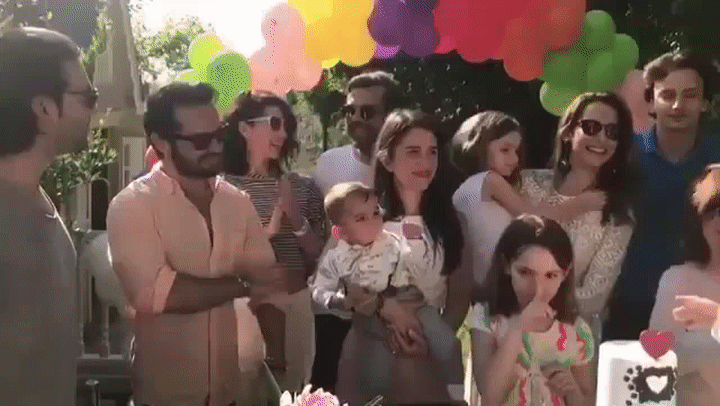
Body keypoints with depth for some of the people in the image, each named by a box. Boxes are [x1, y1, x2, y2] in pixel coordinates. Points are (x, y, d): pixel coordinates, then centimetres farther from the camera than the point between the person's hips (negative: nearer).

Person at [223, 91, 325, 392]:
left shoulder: (302, 187, 5)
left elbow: (319, 257, 3)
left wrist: (297, 220, -12)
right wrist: (266, 231, -17)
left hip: (295, 302, 3)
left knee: (291, 391, 12)